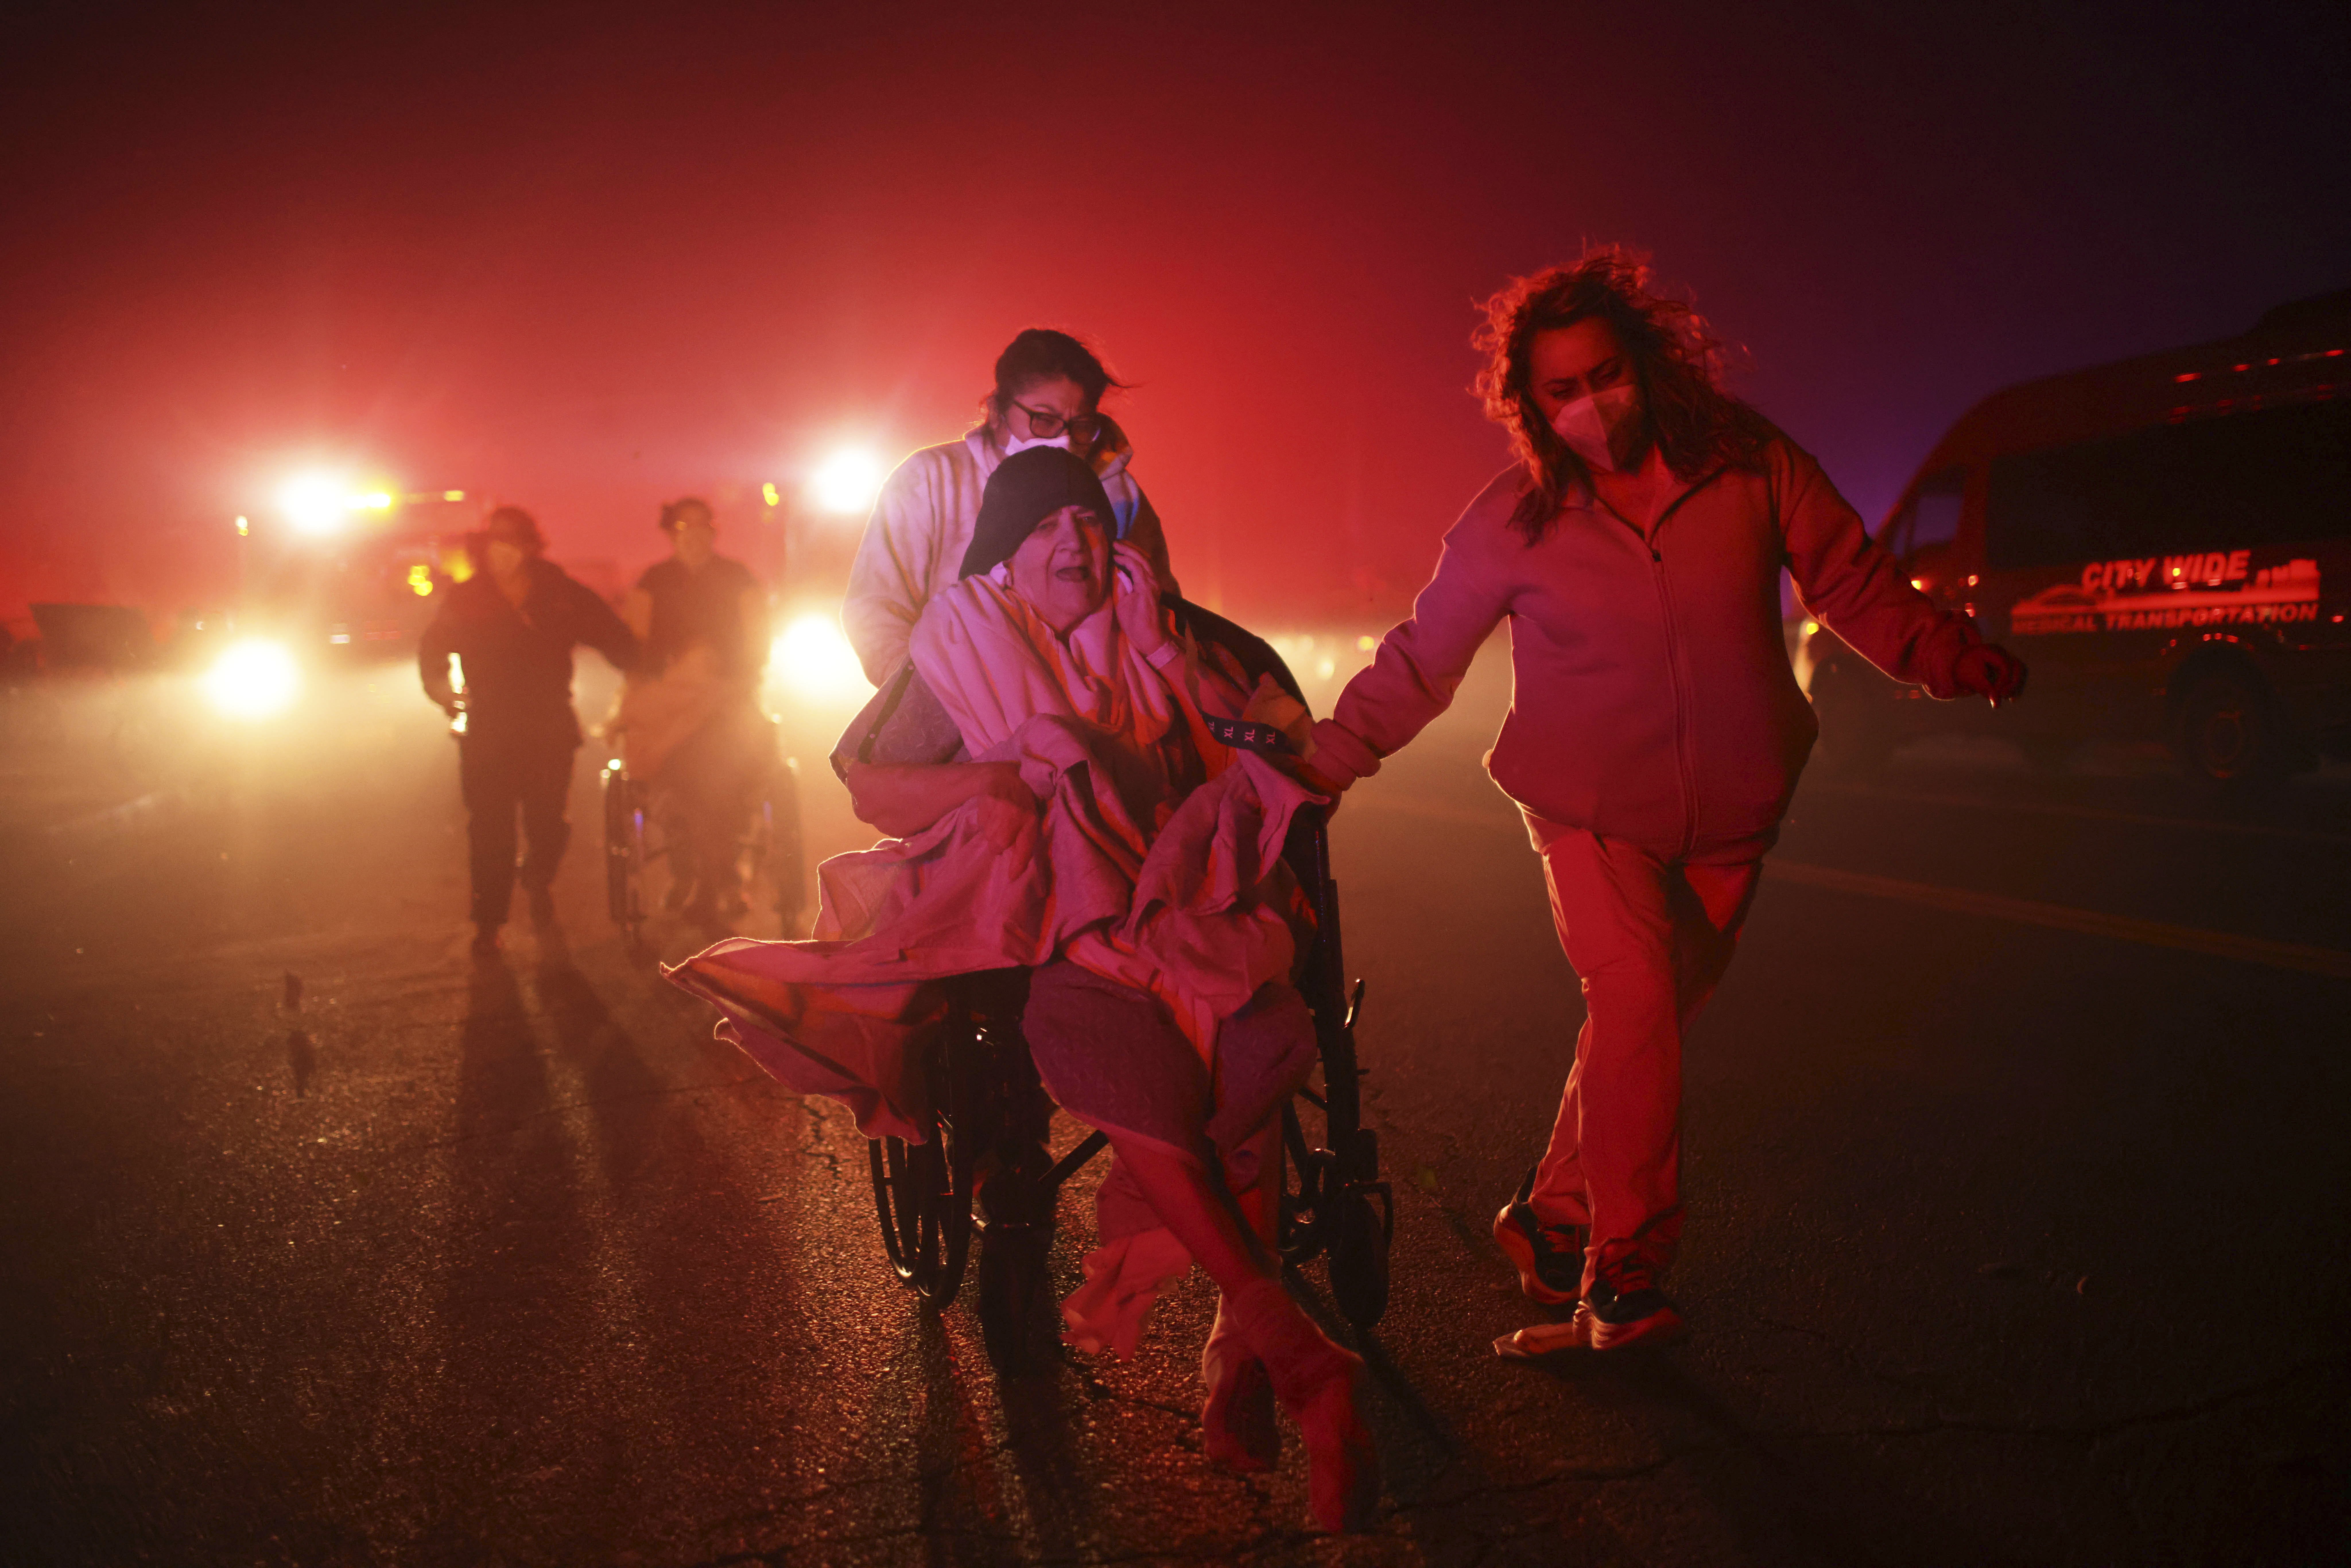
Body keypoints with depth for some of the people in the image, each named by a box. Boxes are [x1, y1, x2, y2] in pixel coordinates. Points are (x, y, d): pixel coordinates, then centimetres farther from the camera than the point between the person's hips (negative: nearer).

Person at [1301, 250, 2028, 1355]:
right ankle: (1625, 1270, -3)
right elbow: (1419, 660, 0)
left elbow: (1853, 584, 2)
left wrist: (1952, 658, -12)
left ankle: (1553, 1220, 27)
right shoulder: (1515, 522, -9)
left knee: (1656, 1015, 7)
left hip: (1727, 812, 3)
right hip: (1591, 808, -2)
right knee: (1635, 1001, -19)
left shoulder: (1749, 465, -6)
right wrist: (1325, 761, -6)